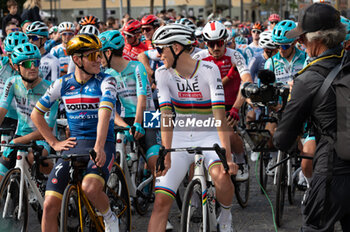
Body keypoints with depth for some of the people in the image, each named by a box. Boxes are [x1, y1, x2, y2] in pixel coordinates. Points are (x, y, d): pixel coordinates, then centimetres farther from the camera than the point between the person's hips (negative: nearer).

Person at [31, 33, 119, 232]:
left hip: (101, 145, -3)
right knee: (50, 205, -8)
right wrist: (54, 143, 7)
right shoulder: (63, 84, 5)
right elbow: (36, 114, 15)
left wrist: (98, 147, -36)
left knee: (90, 187, -33)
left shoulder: (106, 81, -6)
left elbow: (105, 112, -22)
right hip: (73, 146, 4)